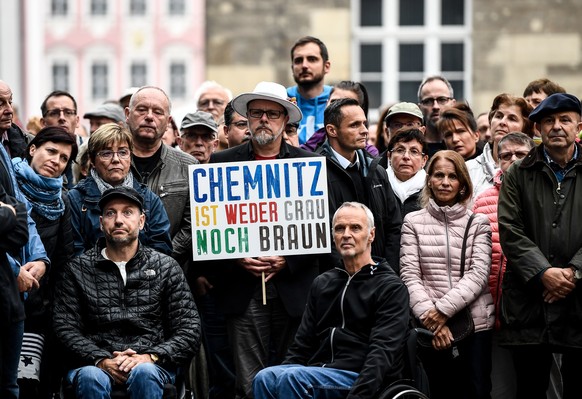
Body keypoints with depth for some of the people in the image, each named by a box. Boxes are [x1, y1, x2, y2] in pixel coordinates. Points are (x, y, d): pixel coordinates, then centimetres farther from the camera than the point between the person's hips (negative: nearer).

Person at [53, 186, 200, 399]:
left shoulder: (166, 267, 11)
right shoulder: (77, 269, 11)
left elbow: (189, 330, 6)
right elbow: (65, 327, 3)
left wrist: (150, 357, -13)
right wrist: (102, 361, -15)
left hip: (151, 365, 0)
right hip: (94, 363, 0)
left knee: (144, 374, -35)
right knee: (91, 378, -35)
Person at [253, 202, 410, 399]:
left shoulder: (390, 287, 0)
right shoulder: (322, 283, 21)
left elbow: (382, 352, -12)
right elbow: (302, 344, 19)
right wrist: (282, 372, 0)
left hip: (358, 377, -6)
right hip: (318, 371, 6)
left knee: (291, 378, -32)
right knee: (265, 378, -26)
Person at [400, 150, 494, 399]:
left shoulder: (478, 222, 6)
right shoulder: (413, 222, 6)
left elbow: (478, 274, -4)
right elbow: (410, 275, 0)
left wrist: (444, 309, -14)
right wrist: (430, 316, -12)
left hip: (475, 323, 0)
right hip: (432, 329, 0)